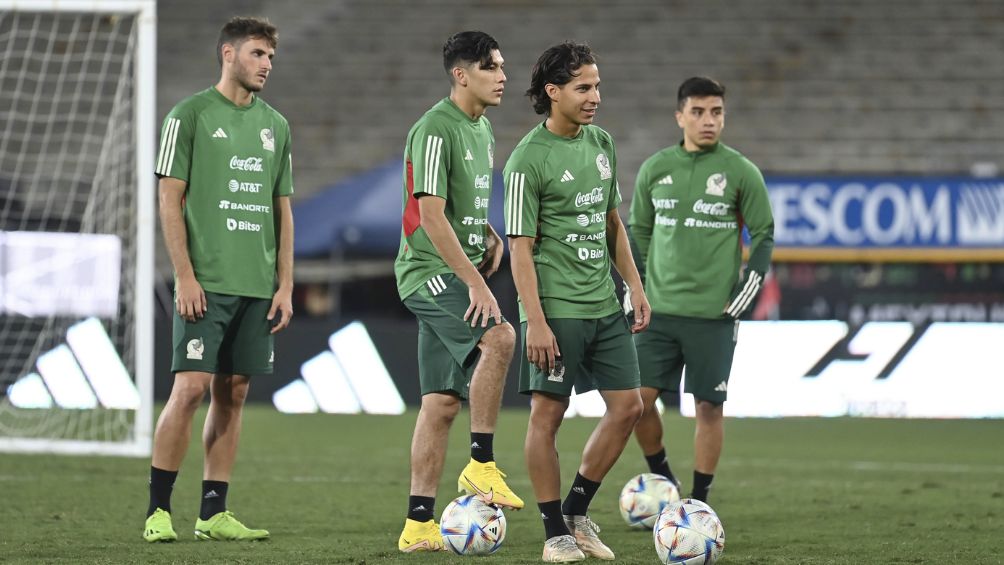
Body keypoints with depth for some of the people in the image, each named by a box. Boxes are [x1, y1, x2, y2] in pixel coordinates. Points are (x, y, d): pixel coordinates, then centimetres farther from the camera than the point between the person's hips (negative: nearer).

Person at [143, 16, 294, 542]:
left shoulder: (275, 125, 15)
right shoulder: (191, 115, -2)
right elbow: (170, 199, -5)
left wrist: (285, 285, 10)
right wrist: (184, 276, -12)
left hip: (257, 286, 5)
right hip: (206, 283, -5)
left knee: (232, 394, 5)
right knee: (190, 387, -11)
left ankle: (214, 513, 8)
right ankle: (158, 509, -4)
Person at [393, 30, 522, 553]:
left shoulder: (482, 130, 16)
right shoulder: (435, 130, -14)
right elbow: (430, 215, -20)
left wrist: (491, 238, 9)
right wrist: (476, 281, -24)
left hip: (458, 274, 9)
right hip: (429, 271, -9)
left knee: (442, 402, 7)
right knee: (499, 337, -30)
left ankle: (419, 525, 9)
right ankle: (481, 466, -21)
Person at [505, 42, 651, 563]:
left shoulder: (600, 143, 10)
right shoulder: (528, 160, -12)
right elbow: (521, 248, -13)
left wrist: (635, 287, 15)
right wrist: (536, 323, -19)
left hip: (604, 305, 7)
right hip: (556, 309, -7)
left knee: (627, 406, 5)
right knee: (547, 414, -2)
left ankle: (576, 513, 17)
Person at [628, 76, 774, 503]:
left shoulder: (741, 172, -2)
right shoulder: (655, 170, 5)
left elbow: (763, 235, 3)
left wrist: (748, 289, -7)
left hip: (714, 314, -2)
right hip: (660, 309, 2)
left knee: (709, 407, 0)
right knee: (638, 399, -5)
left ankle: (699, 502, 11)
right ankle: (663, 481, 16)